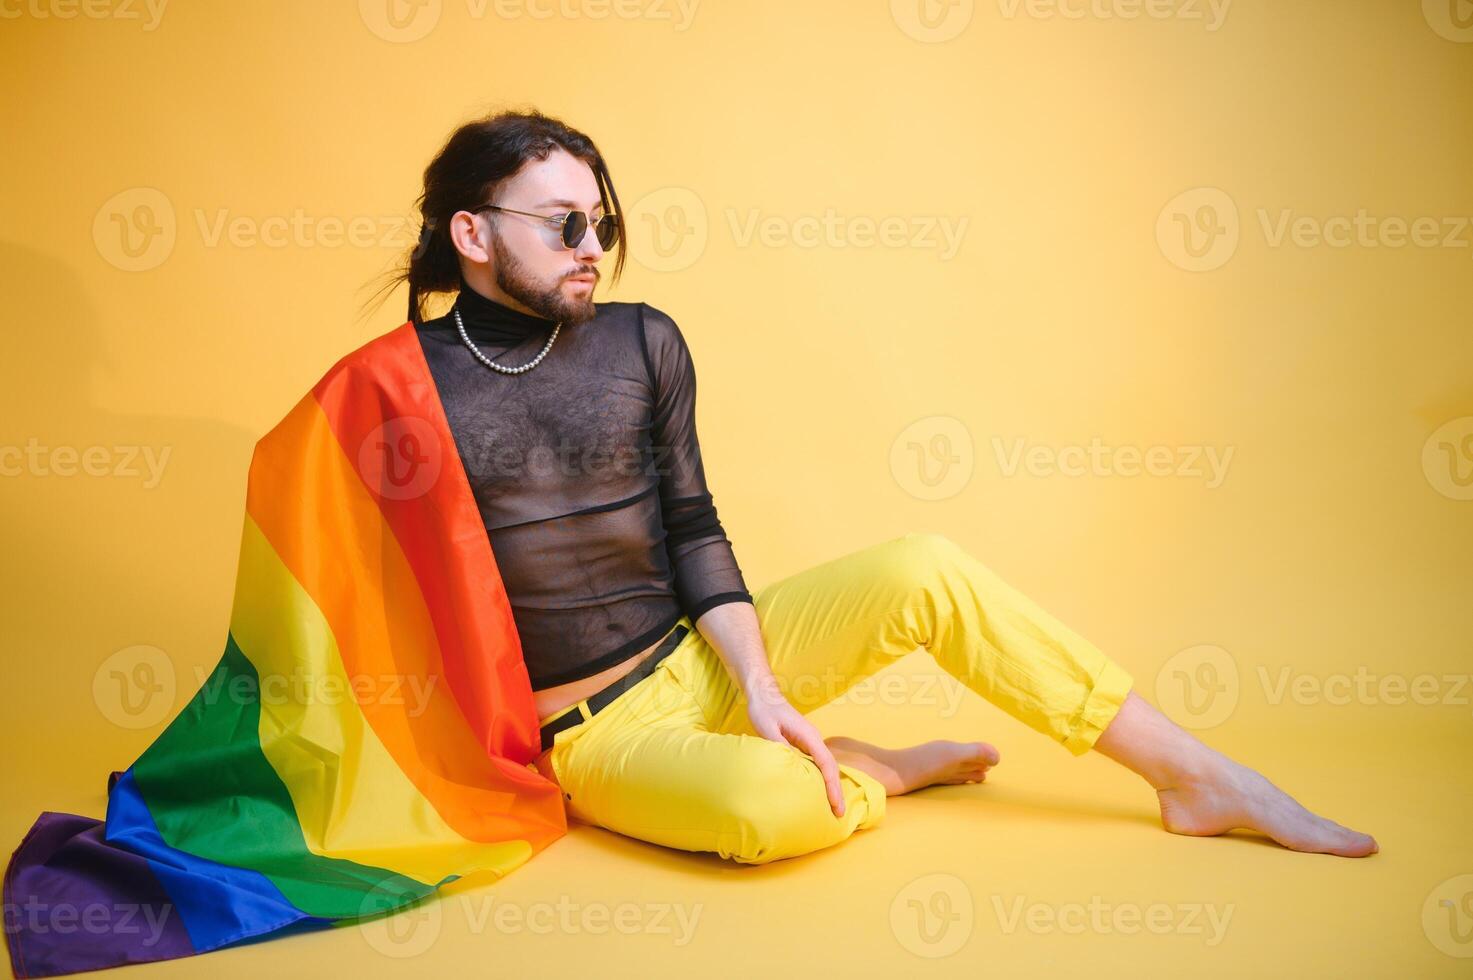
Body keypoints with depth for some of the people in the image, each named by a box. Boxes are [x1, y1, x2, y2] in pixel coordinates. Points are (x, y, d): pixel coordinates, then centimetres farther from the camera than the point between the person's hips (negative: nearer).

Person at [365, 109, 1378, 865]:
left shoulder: (643, 342, 1)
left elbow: (694, 528, 3)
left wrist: (760, 685, -8)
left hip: (700, 654, 4)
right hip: (587, 734, -4)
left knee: (926, 570, -15)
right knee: (767, 802, -36)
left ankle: (1197, 773, -2)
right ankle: (874, 770, 0)